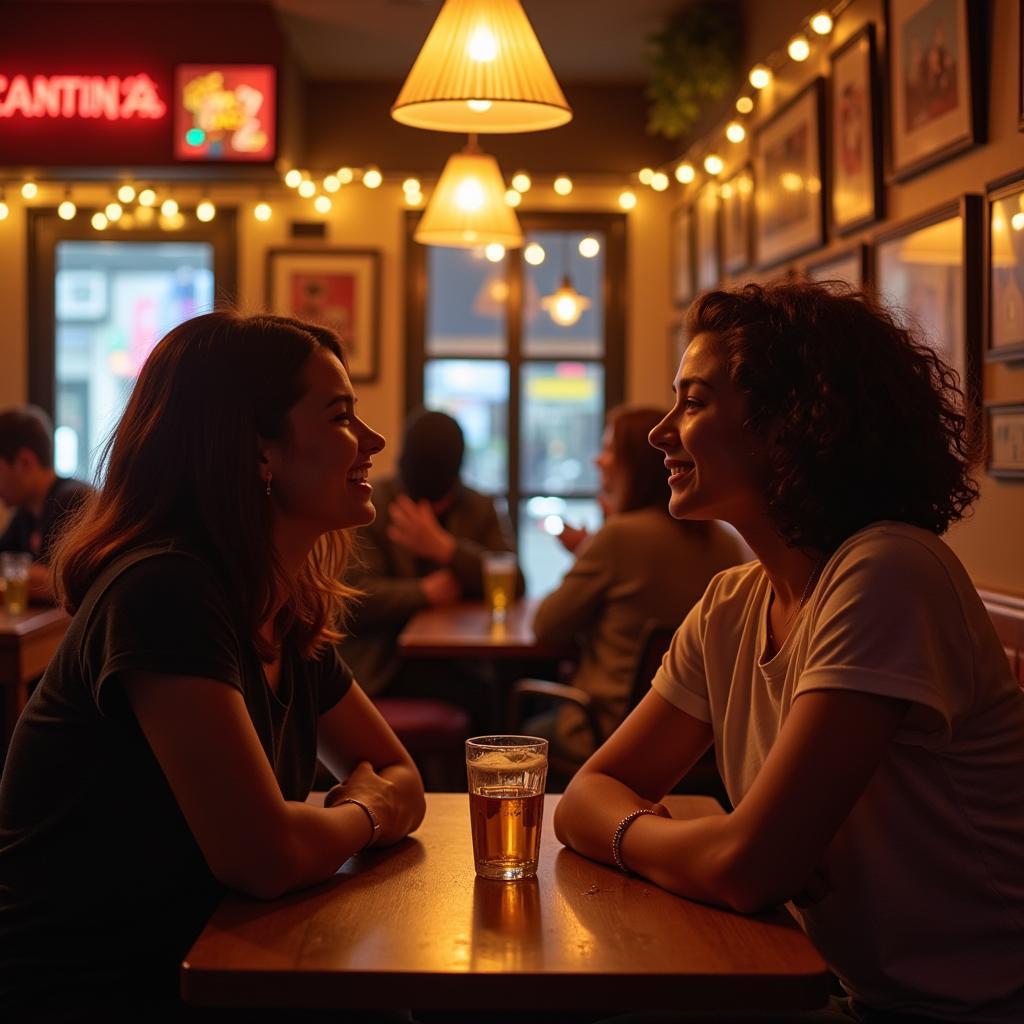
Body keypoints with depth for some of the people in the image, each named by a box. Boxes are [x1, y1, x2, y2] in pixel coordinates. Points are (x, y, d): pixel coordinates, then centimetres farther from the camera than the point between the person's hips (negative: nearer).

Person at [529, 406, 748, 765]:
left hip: (613, 732, -7)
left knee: (529, 733, 24)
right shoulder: (727, 545, -2)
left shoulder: (620, 536, -20)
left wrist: (581, 552, 5)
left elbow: (544, 626, -9)